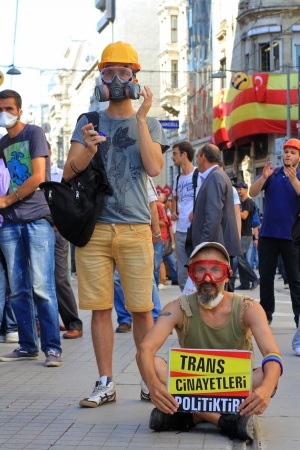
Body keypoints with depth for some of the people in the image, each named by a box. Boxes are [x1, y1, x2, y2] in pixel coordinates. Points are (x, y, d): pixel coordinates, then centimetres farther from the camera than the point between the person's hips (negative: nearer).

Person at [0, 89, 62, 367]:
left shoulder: (34, 134, -1)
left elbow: (38, 177, -9)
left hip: (38, 219, -6)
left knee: (41, 288, -10)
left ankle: (52, 347, -5)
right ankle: (27, 346, 12)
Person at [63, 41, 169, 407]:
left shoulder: (148, 124, 10)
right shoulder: (88, 122, 13)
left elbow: (154, 167, -8)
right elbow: (68, 173, 5)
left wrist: (141, 117, -8)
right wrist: (87, 151, -16)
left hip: (135, 229, -1)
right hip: (93, 227, 1)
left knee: (141, 308, 0)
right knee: (100, 307, 2)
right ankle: (105, 383, 10)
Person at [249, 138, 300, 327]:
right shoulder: (272, 173, 7)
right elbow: (252, 192, -4)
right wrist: (264, 177, -20)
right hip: (268, 233, 3)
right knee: (266, 276, 8)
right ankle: (266, 313, 15)